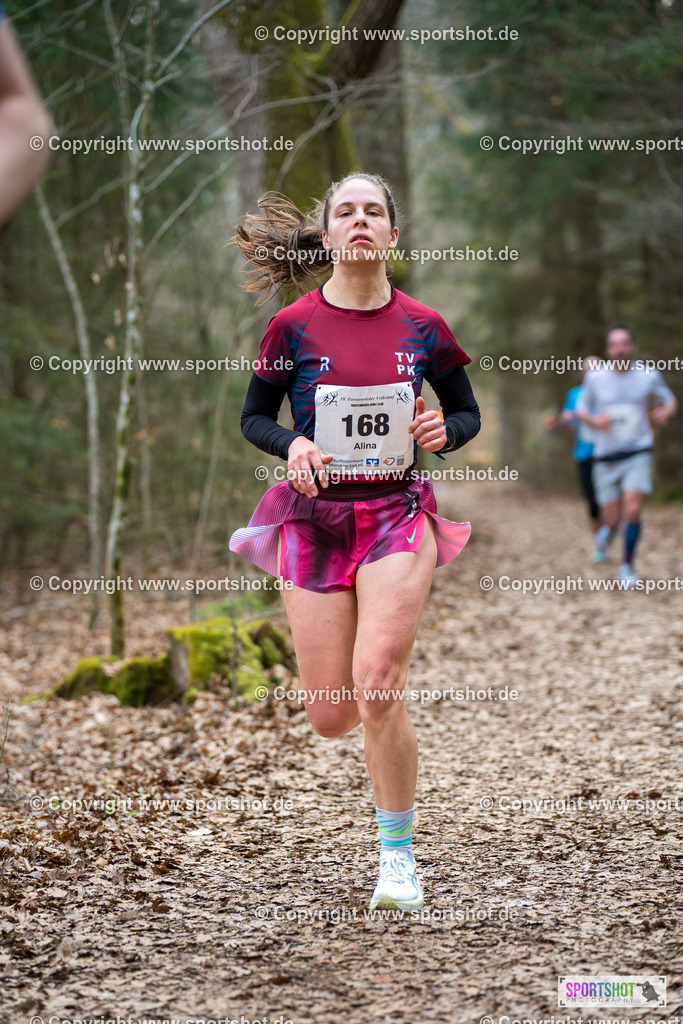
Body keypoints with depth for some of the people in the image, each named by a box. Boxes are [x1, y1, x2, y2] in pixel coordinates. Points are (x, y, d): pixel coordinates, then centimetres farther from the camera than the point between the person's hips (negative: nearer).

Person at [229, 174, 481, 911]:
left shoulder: (422, 327, 0)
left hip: (396, 517, -1)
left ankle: (398, 856, 2)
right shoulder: (294, 325, -2)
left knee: (376, 688, -17)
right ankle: (388, 724, 42)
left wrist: (444, 431, -10)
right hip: (315, 520, 1)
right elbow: (254, 415, 7)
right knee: (330, 718, 1)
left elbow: (468, 412, 12)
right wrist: (292, 444, -14)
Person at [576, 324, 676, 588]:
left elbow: (669, 401, 12)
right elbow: (581, 409, 8)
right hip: (606, 457, 1)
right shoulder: (596, 377, -4)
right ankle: (606, 532, 41)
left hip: (638, 453, -1)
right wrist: (595, 420, -14)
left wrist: (666, 412, -12)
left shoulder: (649, 376, -4)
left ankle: (627, 566, 0)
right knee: (612, 519, 2)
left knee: (633, 509, -18)